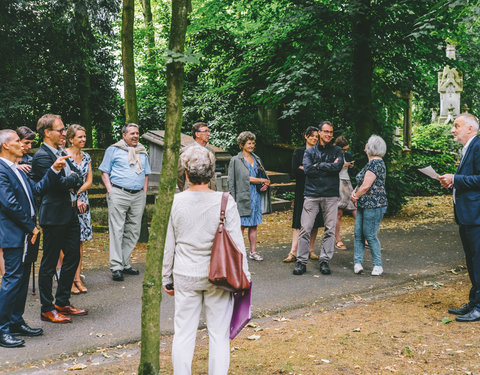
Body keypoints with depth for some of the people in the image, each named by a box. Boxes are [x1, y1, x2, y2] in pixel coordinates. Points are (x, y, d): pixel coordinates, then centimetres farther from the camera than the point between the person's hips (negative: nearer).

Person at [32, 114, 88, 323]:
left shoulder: (61, 153, 14)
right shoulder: (42, 156, -15)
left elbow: (78, 181, 15)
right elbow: (62, 183, -21)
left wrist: (71, 181, -5)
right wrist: (73, 177, -3)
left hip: (70, 214, 9)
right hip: (54, 217, -9)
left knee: (73, 257, 14)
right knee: (49, 263, 1)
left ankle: (62, 302, 26)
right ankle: (47, 309, 11)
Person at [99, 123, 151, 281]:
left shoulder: (142, 152, 18)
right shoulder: (113, 150, 5)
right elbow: (105, 172, 4)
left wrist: (144, 191, 11)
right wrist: (110, 190, -7)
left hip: (138, 196, 5)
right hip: (119, 194, -5)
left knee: (133, 232, 5)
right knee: (117, 230, -7)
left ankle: (124, 263, 14)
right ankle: (116, 266, -7)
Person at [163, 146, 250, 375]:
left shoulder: (175, 202, -6)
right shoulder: (225, 202, -11)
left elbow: (168, 245, 2)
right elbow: (237, 243, -7)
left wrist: (166, 278, 13)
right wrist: (243, 276, 4)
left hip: (185, 277, 2)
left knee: (183, 333, 12)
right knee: (219, 334, 9)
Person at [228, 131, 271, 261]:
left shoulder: (256, 159, 16)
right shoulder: (236, 160, -3)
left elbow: (264, 176, 16)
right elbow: (245, 178, -10)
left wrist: (265, 184, -5)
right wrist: (262, 181, -10)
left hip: (256, 196, 6)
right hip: (243, 196, -6)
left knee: (253, 225, 8)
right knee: (241, 225, -5)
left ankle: (253, 252, 13)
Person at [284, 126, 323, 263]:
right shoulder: (298, 152, 6)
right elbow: (294, 170, -7)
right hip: (302, 190, -2)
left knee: (315, 223, 4)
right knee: (299, 223, -7)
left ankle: (311, 250, 15)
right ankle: (293, 252, -9)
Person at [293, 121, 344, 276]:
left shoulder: (337, 151, 10)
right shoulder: (310, 151, 10)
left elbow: (338, 167, -10)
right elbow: (307, 169, -7)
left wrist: (318, 165, -6)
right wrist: (329, 167, -8)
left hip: (331, 195, 0)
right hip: (312, 194, 0)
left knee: (330, 230, 1)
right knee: (305, 229, -3)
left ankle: (325, 261, 11)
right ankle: (301, 262, 3)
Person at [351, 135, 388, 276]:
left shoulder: (375, 163, -16)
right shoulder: (372, 162, 17)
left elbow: (366, 186, -20)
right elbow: (361, 181, 22)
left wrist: (355, 196, -4)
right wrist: (355, 192, 3)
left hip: (373, 205, -10)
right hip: (364, 205, 10)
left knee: (370, 235, -4)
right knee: (358, 233, 7)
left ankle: (378, 265, 6)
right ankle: (357, 262, 11)